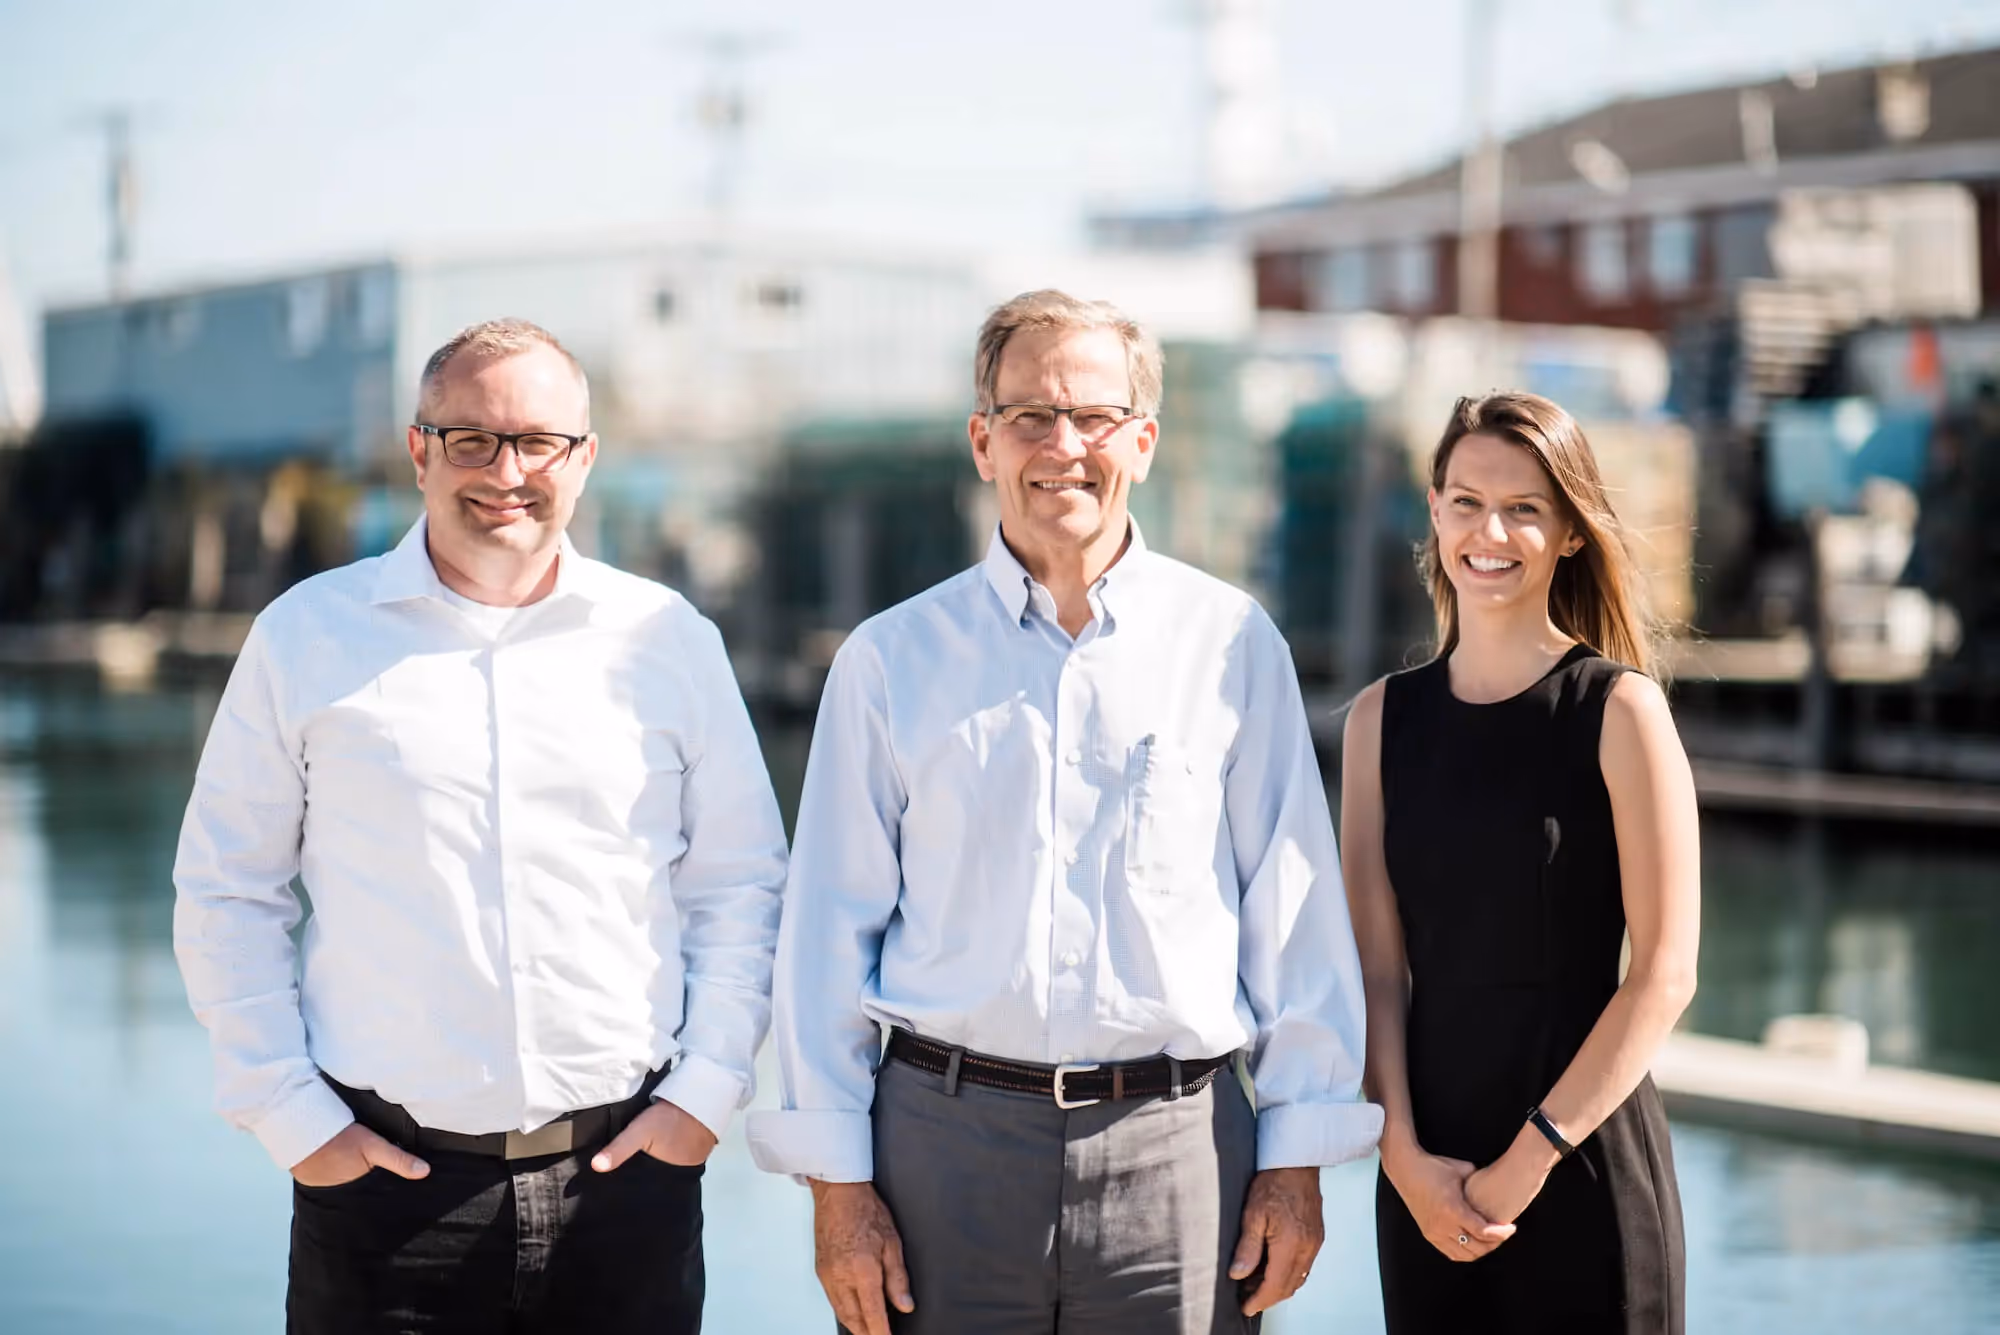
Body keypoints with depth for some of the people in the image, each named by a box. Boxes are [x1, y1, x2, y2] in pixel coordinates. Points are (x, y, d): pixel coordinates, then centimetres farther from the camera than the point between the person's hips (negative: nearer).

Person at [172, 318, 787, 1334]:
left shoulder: (668, 640, 6)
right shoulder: (306, 636, 3)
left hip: (625, 1167, 1)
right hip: (384, 1177, -1)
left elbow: (740, 881, 11)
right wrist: (290, 1118, -1)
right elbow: (225, 895, 5)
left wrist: (708, 1086, 2)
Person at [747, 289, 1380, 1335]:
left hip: (1175, 1143, 0)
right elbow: (832, 927, 5)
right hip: (946, 1140, 0)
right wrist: (836, 1181, 0)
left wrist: (1296, 1162, 1)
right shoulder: (891, 660, 5)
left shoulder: (1231, 645, 4)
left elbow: (1296, 913, 5)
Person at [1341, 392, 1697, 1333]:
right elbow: (1377, 964, 2)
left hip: (1585, 1160, -3)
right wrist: (1404, 1151, -10)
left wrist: (1529, 1158, -12)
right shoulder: (1383, 719, 5)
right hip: (1426, 1170, 3)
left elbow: (1665, 973, -10)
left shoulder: (1619, 710, -6)